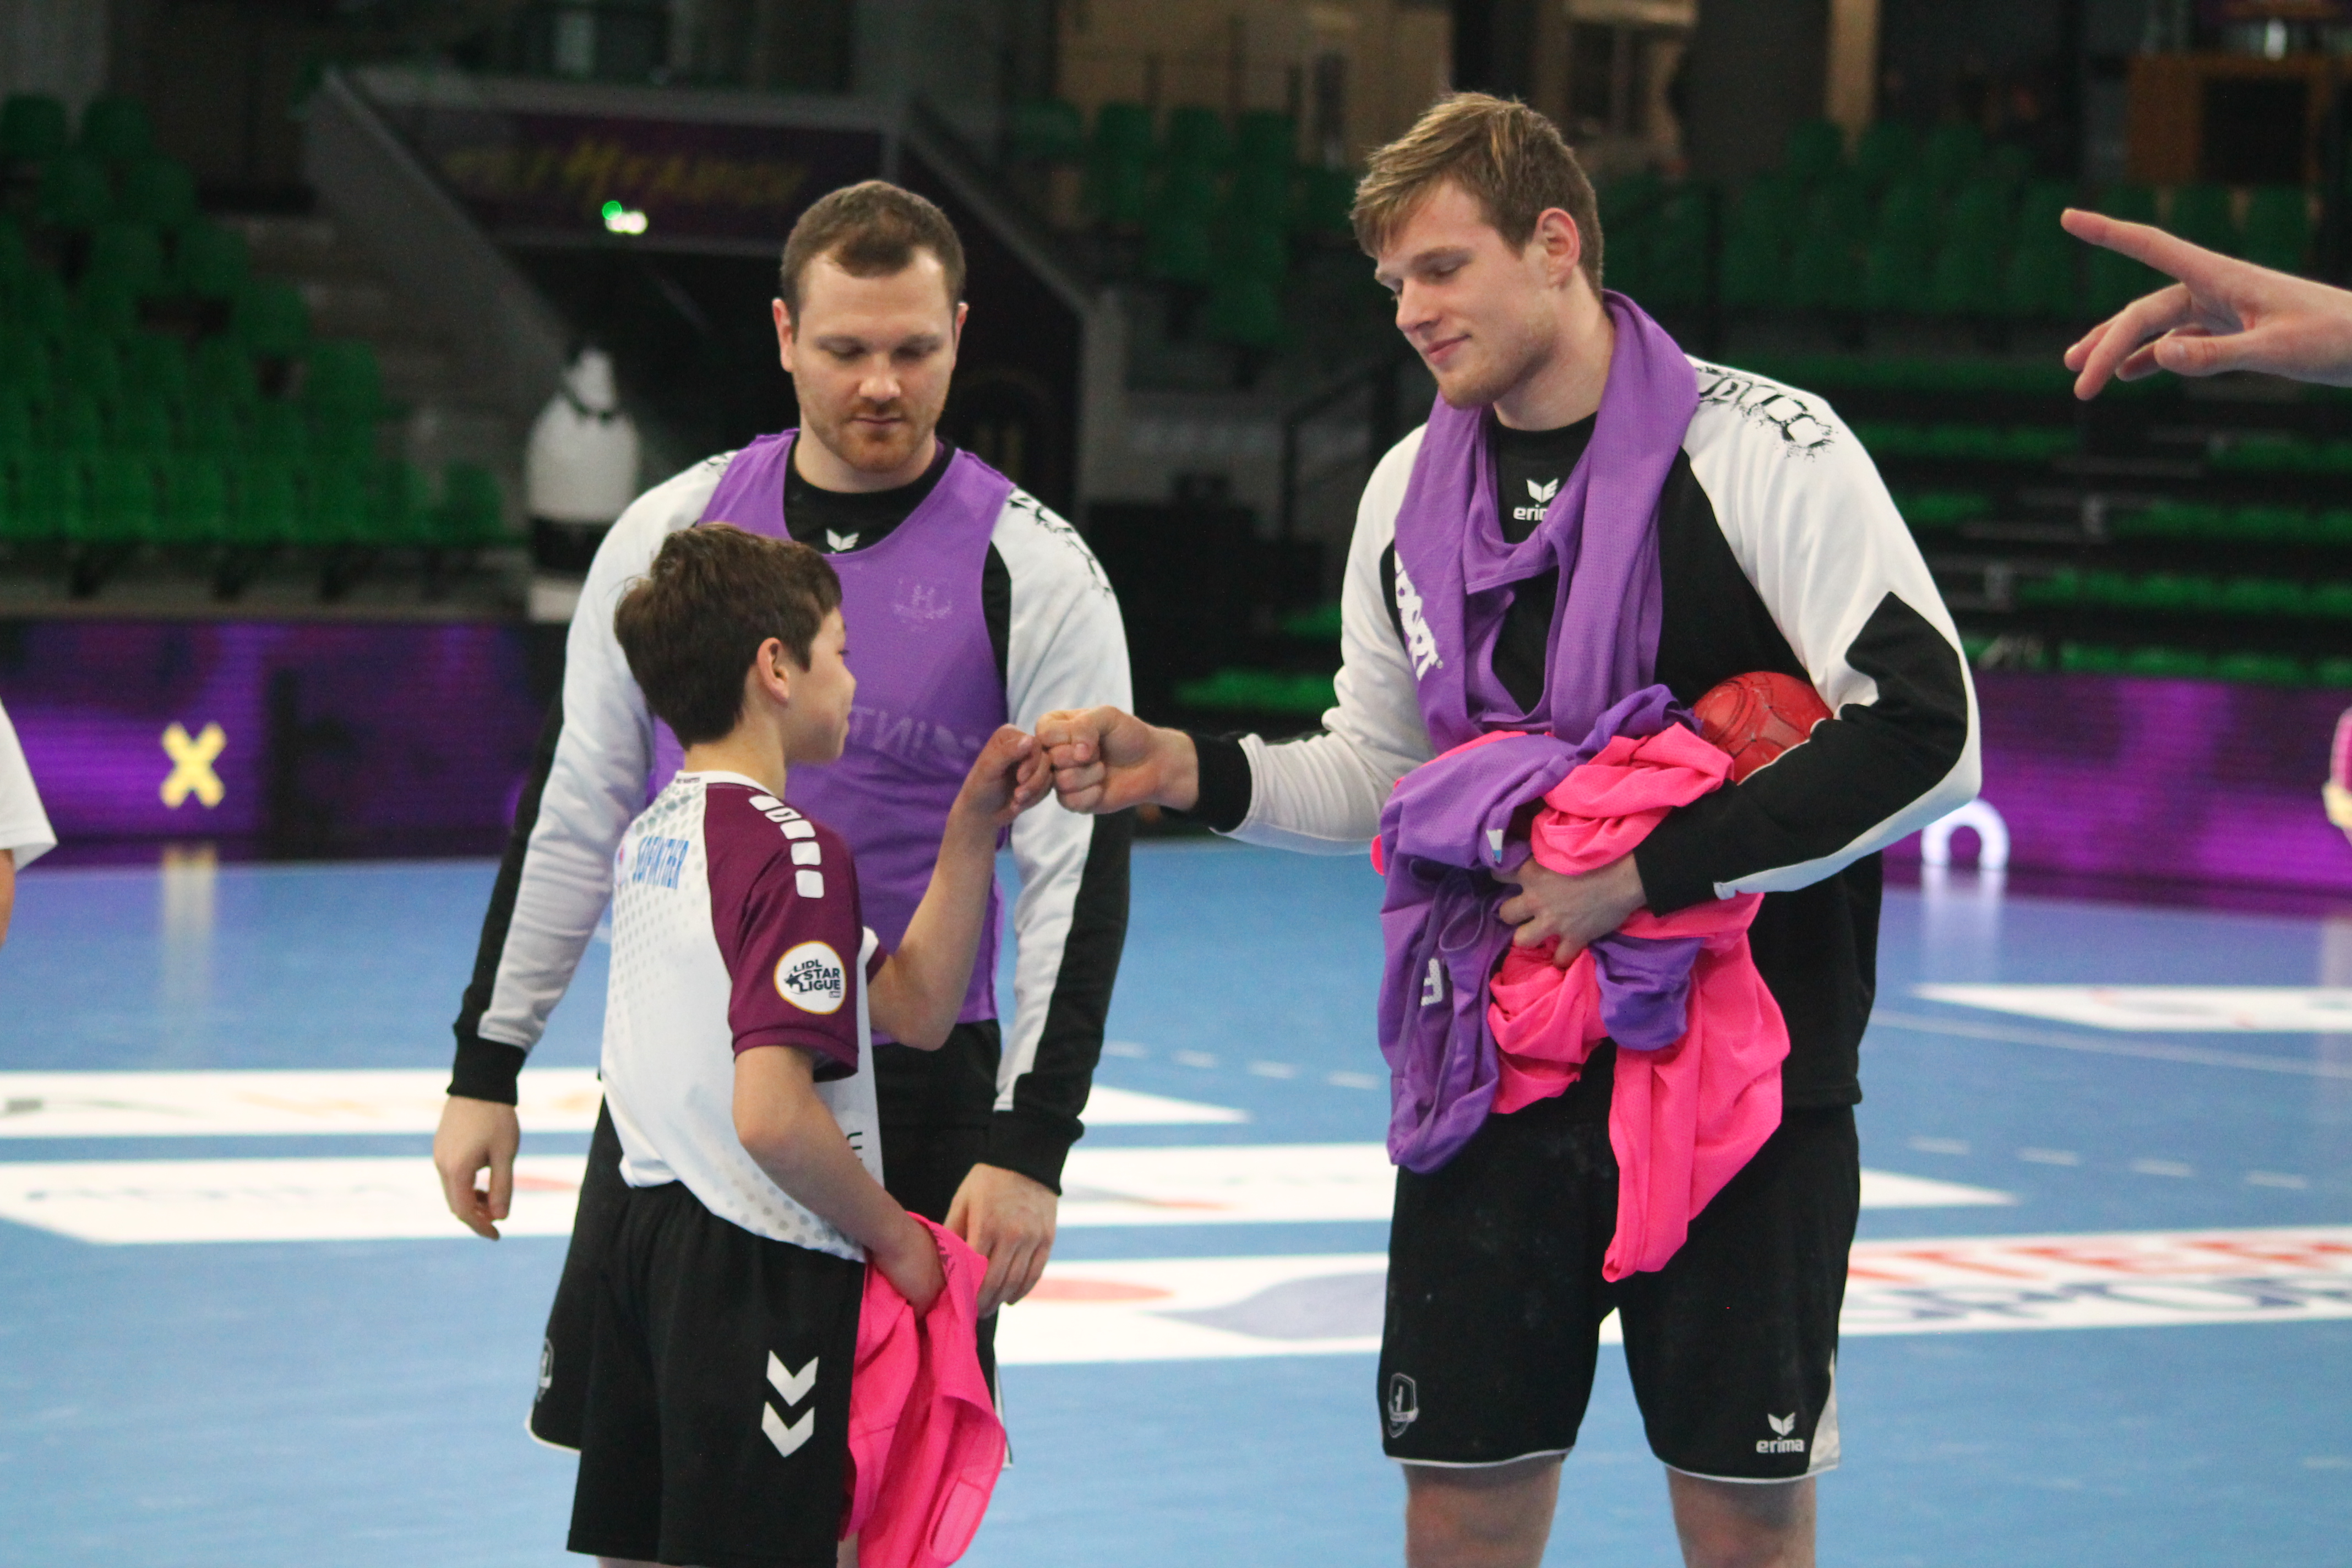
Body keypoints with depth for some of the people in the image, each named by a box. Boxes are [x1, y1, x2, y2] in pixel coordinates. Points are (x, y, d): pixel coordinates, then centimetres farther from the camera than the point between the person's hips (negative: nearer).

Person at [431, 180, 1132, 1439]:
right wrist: (486, 1065, 7)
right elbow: (572, 812, 10)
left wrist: (1029, 1146, -14)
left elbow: (1081, 875, -7)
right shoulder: (675, 531, 4)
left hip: (906, 1093, -3)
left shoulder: (1036, 574, -5)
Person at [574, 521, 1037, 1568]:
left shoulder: (653, 833, 12)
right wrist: (896, 1239, -12)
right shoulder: (794, 853, -15)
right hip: (758, 1276, -9)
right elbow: (770, 1113, -26)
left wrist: (973, 830, 11)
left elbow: (912, 1008, 13)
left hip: (647, 1237, 9)